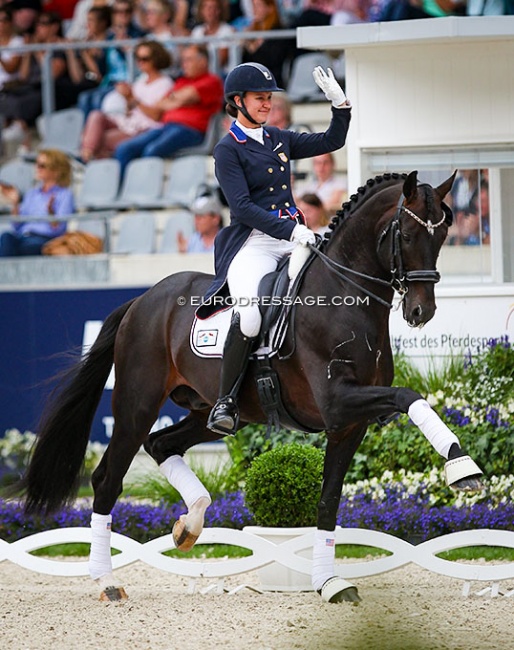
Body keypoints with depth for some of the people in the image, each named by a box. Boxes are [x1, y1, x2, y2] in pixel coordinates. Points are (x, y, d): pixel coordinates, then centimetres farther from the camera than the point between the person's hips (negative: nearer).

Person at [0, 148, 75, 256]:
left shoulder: (65, 194, 11)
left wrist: (51, 213, -22)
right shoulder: (31, 194, 29)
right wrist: (15, 204, 9)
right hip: (24, 234, 5)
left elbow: (59, 229, -3)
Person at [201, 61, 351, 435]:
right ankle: (226, 401, -21)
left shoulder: (279, 139, 18)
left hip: (294, 236, 7)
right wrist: (289, 229, -21)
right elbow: (242, 207, -11)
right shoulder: (228, 150, 0)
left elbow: (331, 141, 23)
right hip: (253, 241, -7)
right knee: (251, 313, -32)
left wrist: (340, 104, 6)